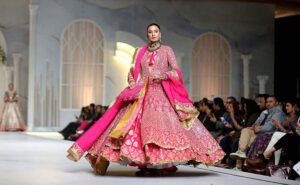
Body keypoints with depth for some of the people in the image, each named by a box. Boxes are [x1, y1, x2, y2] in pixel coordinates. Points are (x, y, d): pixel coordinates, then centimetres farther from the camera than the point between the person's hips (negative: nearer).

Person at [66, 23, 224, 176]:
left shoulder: (167, 50, 8)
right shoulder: (140, 52, 16)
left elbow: (176, 71, 0)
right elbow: (133, 72, 17)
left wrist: (163, 75, -17)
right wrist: (132, 81, -4)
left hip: (162, 93, -3)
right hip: (142, 93, 3)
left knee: (161, 123, -17)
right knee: (139, 124, -10)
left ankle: (164, 164, -15)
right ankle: (144, 165, -6)